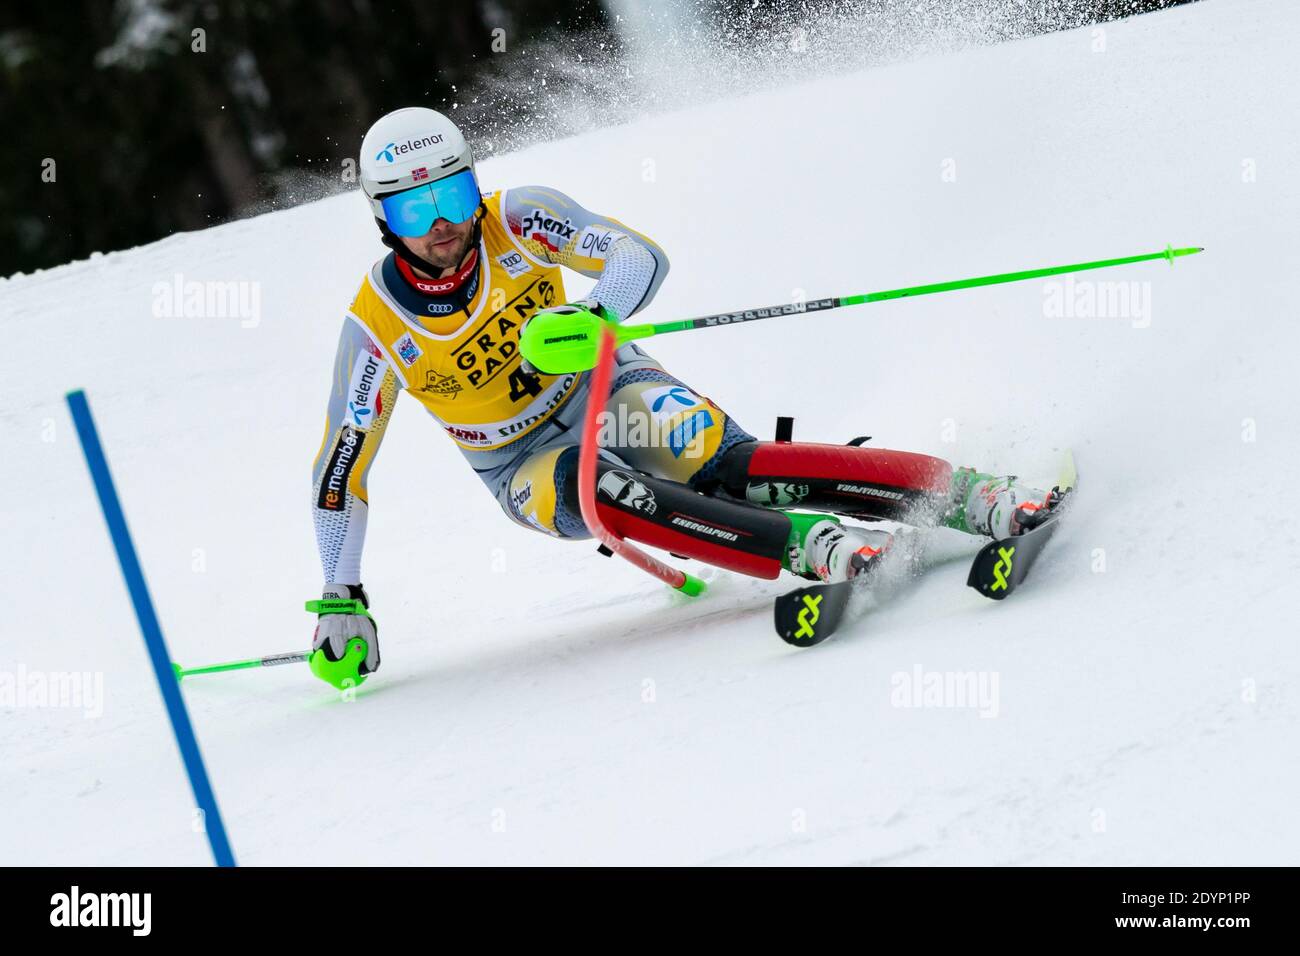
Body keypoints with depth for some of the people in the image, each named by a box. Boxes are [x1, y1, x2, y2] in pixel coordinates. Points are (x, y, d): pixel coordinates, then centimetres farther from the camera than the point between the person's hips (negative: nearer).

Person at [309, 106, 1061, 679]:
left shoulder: (516, 219, -15)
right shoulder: (377, 328, -15)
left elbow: (642, 256, -22)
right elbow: (341, 469, -6)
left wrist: (591, 318, -44)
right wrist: (342, 601, -9)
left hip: (606, 389, 0)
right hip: (529, 467, 0)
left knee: (730, 466, -29)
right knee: (595, 485, -36)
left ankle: (971, 495, -32)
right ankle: (810, 544, -46)